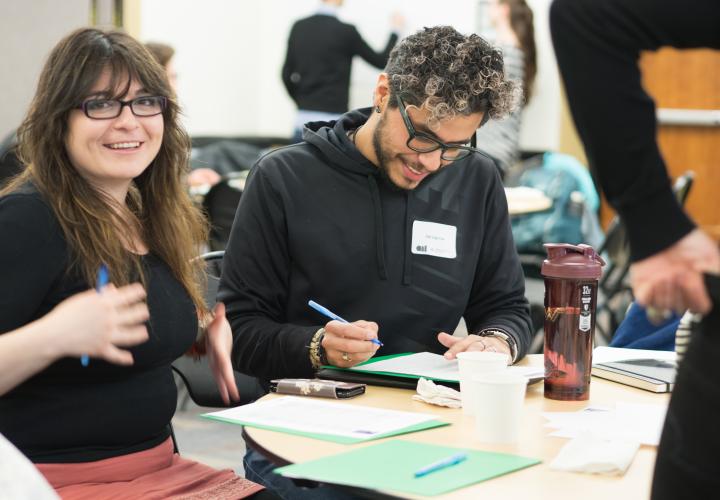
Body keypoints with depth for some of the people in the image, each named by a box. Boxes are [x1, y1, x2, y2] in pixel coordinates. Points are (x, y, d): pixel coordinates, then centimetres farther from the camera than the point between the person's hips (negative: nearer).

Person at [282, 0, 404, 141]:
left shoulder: (298, 27, 5)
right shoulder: (345, 31, -9)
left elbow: (287, 74, 10)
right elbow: (381, 60, 4)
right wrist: (395, 30, 19)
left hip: (303, 119, 5)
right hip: (332, 121, -5)